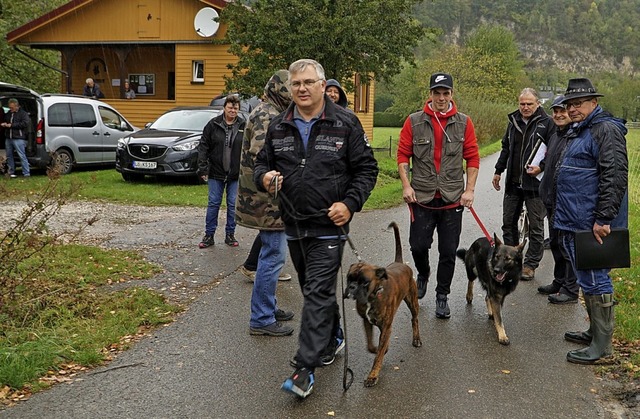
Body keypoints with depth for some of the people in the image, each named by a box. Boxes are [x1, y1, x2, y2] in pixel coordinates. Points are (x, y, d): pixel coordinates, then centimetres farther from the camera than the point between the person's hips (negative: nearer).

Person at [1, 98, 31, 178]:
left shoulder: (23, 113, -2)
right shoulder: (7, 114, 17)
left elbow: (26, 123, -16)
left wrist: (12, 125, -14)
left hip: (18, 138, -7)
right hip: (8, 138, 7)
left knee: (22, 156, -9)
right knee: (9, 156, 9)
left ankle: (26, 173, -9)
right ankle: (11, 172, 18)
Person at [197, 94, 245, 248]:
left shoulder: (243, 126, 0)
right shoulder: (213, 124, -1)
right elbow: (203, 147, 0)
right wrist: (202, 168, -7)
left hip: (236, 174, 1)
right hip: (216, 173, 0)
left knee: (233, 204, 6)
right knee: (213, 203, 4)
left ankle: (230, 234, 18)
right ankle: (209, 235, 12)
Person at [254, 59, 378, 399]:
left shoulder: (345, 124, -5)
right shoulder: (279, 127, 7)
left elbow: (366, 169, -2)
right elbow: (263, 163, 15)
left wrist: (350, 204, -15)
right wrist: (264, 177, -9)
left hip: (328, 227, -5)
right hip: (293, 226, 5)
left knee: (318, 293, -9)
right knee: (313, 289, 19)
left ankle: (306, 368, -6)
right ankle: (332, 340, 41)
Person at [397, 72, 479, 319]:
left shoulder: (464, 123, 3)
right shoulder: (414, 122, 0)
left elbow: (472, 158, 5)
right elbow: (403, 154, 3)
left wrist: (470, 190, -2)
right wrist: (406, 185, -6)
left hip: (453, 198, 1)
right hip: (422, 197, 0)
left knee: (448, 252, 5)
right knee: (418, 245, 1)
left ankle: (442, 296, 21)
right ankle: (423, 274, 35)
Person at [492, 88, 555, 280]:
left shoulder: (547, 123, -7)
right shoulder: (513, 120, 11)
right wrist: (498, 171, 20)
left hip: (535, 184, -6)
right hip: (513, 183, 6)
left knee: (536, 226, 5)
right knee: (508, 222, 11)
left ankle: (530, 265, 15)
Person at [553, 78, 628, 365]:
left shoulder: (605, 129, -14)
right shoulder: (578, 132, 19)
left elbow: (615, 176, -22)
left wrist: (603, 219, -24)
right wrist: (562, 216, 25)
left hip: (592, 224, -10)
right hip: (574, 222, 10)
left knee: (594, 279, -5)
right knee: (586, 279, 17)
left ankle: (602, 344, 4)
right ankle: (594, 332, 29)